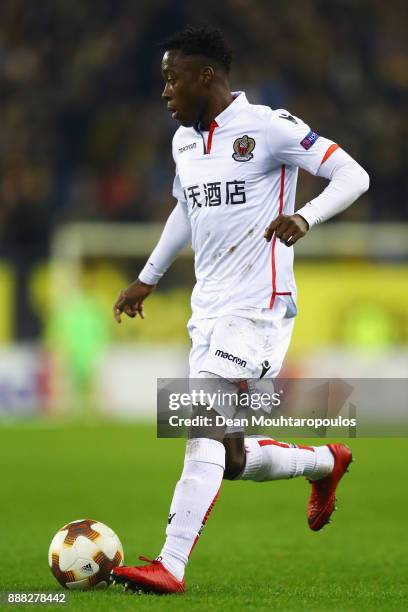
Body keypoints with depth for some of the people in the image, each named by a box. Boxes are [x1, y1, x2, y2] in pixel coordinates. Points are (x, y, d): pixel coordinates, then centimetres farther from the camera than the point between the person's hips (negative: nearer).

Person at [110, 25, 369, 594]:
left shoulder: (267, 127, -10)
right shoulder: (184, 140, 14)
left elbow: (353, 175, -12)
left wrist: (305, 217, -30)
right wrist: (147, 279, 33)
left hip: (258, 308, -8)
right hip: (208, 311, 8)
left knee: (204, 430, -18)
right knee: (232, 457, 8)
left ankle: (171, 565, -21)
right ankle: (327, 463, 34)